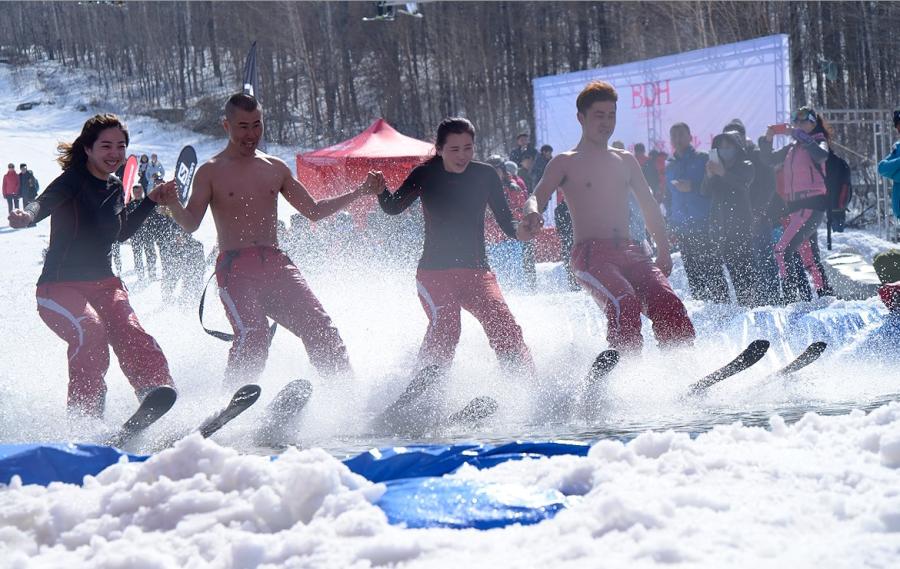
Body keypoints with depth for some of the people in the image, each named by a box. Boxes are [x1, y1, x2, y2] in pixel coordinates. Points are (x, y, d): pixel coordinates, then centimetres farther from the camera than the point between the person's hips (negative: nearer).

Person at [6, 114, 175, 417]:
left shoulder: (115, 188, 13)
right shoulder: (73, 181, -9)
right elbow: (45, 201, -31)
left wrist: (151, 201, 23)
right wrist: (26, 215, -54)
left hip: (103, 283, 6)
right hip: (60, 287, -6)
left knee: (129, 333, -22)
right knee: (89, 330, -33)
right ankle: (84, 411, -27)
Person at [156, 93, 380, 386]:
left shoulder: (276, 169, 16)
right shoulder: (210, 172, 4)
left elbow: (314, 211, 21)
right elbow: (191, 224, -7)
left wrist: (361, 192, 14)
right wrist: (173, 204, -29)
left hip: (276, 263, 4)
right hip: (235, 268, -4)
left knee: (319, 324, -11)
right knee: (252, 333, -27)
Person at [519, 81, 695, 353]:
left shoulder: (625, 161, 22)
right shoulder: (565, 163, 9)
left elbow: (649, 206, 25)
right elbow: (537, 197, -4)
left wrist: (663, 252, 14)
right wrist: (532, 214, -29)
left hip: (629, 251, 5)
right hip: (591, 253, -5)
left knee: (667, 303, -19)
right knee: (624, 303, -31)